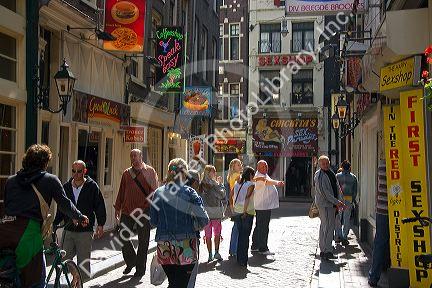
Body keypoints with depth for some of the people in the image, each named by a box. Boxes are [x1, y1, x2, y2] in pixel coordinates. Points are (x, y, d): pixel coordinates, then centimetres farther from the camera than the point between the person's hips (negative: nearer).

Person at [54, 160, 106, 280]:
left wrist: (100, 225, -6)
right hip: (68, 230, 3)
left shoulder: (92, 186, -1)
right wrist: (54, 223, 8)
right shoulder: (66, 187, 9)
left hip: (85, 231, -3)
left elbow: (100, 206, 0)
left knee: (83, 262, 2)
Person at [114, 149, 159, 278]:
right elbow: (121, 191, 17)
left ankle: (140, 267, 17)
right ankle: (130, 261, 26)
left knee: (143, 240, 4)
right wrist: (117, 208, 15)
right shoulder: (127, 173, 13)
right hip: (127, 210, 4)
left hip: (144, 210, -4)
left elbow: (154, 188, -8)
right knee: (123, 237, 3)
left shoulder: (149, 171, 1)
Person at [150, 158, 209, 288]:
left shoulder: (158, 193, 1)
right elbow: (204, 220, -10)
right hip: (186, 246, -3)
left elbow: (153, 222, 5)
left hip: (165, 247, 3)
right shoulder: (189, 192, -7)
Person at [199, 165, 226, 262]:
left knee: (208, 235, 8)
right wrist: (220, 184, 0)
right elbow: (222, 195, -9)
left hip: (205, 212, 5)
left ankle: (210, 255, 12)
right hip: (216, 212, -5)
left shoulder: (201, 184, 2)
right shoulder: (213, 184, -14)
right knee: (217, 234, 10)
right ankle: (216, 253, 16)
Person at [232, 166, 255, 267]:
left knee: (240, 235, 16)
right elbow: (247, 198, -21)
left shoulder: (237, 184, 10)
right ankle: (243, 260, 1)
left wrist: (233, 208, 18)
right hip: (248, 212, -6)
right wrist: (245, 211, -25)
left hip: (237, 211, 6)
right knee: (245, 236, -1)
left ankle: (239, 258, 20)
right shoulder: (250, 184, -9)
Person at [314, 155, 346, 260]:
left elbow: (337, 188, 18)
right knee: (328, 227, -10)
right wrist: (337, 202, -19)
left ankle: (323, 250, 21)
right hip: (325, 204, -9)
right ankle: (327, 251, -7)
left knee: (324, 227, 13)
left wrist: (338, 202, 10)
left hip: (331, 204, 9)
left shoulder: (331, 173, 13)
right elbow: (325, 193, -18)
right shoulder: (319, 176, -14)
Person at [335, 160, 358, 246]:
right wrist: (353, 199, 15)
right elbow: (355, 190, 4)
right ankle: (345, 237, 6)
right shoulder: (353, 177, 4)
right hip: (349, 199, 1)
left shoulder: (337, 176, -1)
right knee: (347, 219, 6)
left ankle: (339, 236, 14)